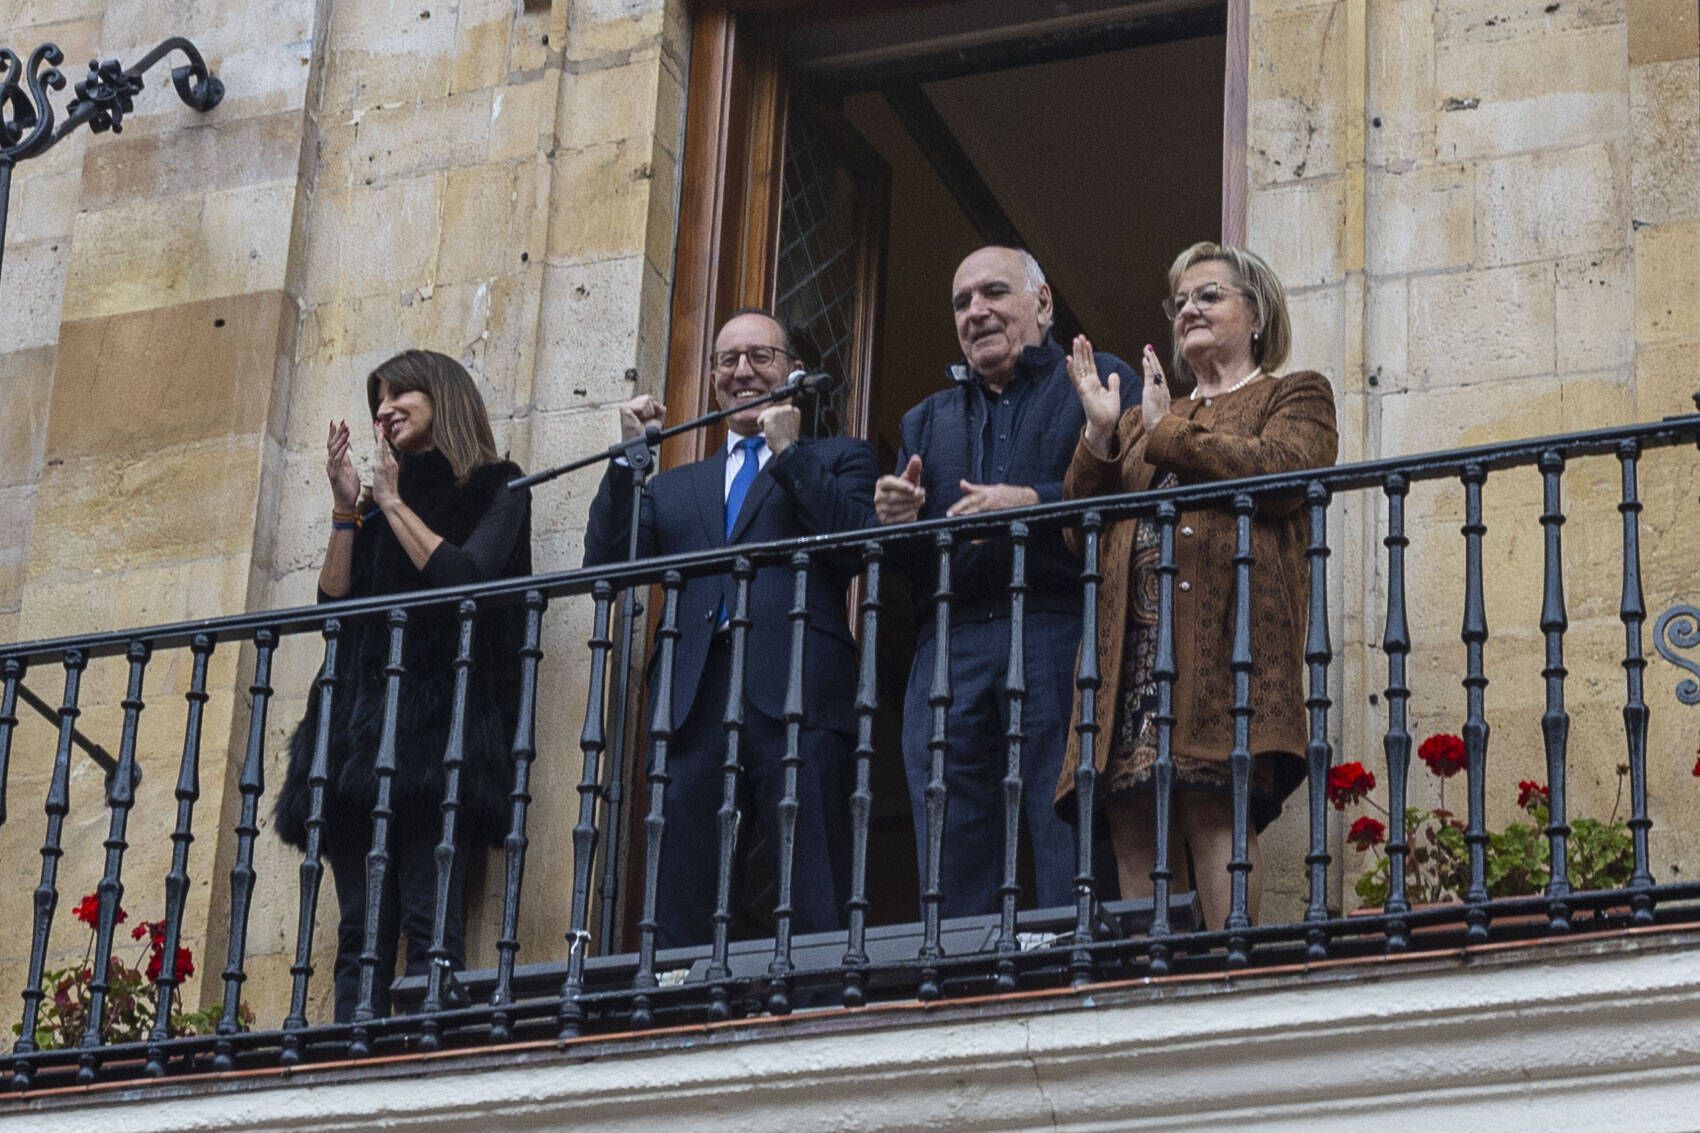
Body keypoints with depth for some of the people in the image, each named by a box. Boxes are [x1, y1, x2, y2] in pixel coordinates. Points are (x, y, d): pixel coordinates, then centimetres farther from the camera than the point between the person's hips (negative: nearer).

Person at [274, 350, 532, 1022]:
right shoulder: (375, 509, 26)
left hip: (437, 715, -6)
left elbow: (464, 576, -8)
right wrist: (347, 511, 8)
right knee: (360, 930, -3)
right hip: (358, 723, 6)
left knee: (430, 920, -15)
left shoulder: (493, 490, 9)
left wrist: (393, 503, 1)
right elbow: (333, 602, 16)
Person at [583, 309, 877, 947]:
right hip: (694, 700, 4)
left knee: (814, 904, -12)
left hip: (794, 698, -4)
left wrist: (790, 452, 0)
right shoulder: (675, 487, 28)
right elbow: (605, 566, 14)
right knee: (678, 911, -3)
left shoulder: (838, 460, 18)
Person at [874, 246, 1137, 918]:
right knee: (951, 879, 1)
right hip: (949, 651, 5)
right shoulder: (927, 420, 27)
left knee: (1072, 859, -10)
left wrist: (1035, 505, -15)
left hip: (1059, 634, -5)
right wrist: (896, 521, 1)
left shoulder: (1102, 382, 11)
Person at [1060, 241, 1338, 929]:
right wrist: (1100, 436, 8)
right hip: (1133, 635, 5)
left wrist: (1170, 431, 2)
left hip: (1225, 625, -5)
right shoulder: (1144, 420, 32)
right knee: (1131, 820, -7)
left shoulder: (1294, 396, 17)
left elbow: (1280, 472, -5)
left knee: (1210, 804, -20)